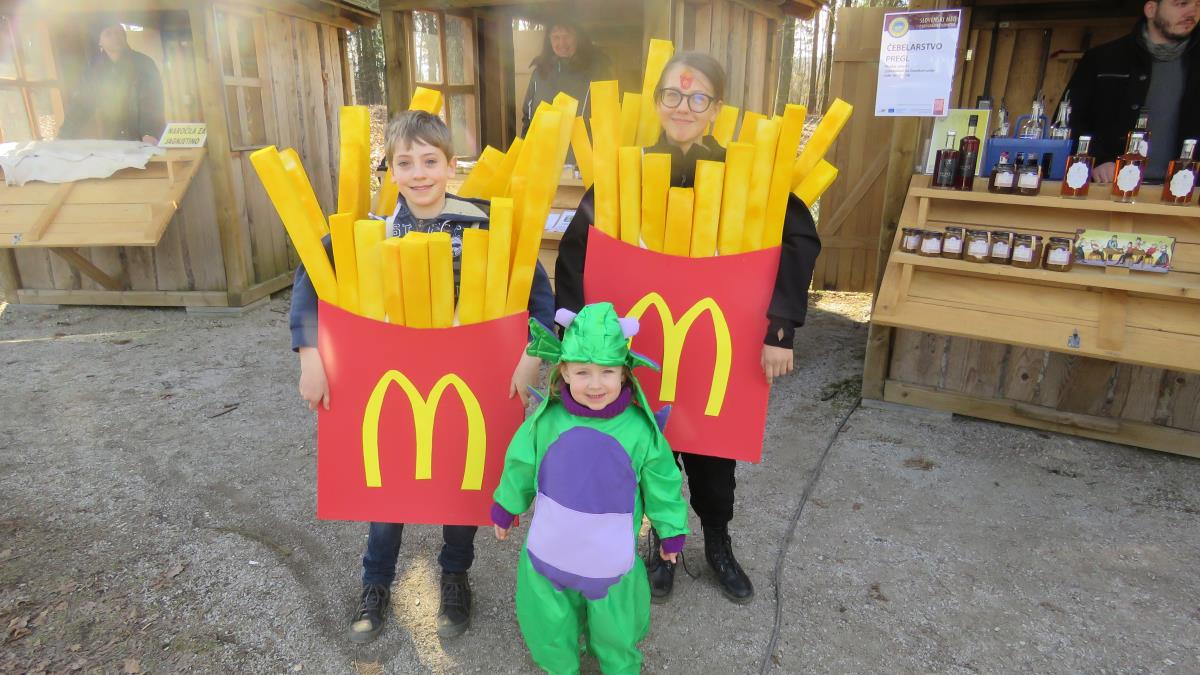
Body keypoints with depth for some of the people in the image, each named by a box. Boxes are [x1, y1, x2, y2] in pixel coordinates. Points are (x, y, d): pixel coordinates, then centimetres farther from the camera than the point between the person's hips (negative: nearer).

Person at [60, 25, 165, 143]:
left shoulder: (144, 64, 0)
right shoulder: (95, 68, 10)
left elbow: (152, 103, -11)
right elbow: (80, 104, 10)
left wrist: (149, 134, -29)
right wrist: (63, 138, -1)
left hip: (142, 143, -2)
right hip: (109, 143, 3)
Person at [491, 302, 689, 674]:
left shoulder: (639, 428, -20)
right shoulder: (547, 421, -17)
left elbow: (662, 485, -6)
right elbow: (520, 467, 0)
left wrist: (671, 532, 5)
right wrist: (505, 509, 13)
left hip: (612, 557, -1)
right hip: (550, 552, 1)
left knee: (615, 630, 23)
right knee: (551, 628, 23)